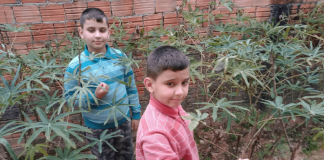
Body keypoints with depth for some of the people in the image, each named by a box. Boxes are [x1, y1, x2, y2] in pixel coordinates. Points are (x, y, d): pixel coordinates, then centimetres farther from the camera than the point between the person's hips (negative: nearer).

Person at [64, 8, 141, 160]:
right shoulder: (75, 66, -17)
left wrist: (136, 113, 5)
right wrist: (94, 96, -26)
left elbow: (131, 87, 0)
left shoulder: (120, 56, -9)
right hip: (97, 127, -2)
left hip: (123, 120, 2)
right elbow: (70, 99, -10)